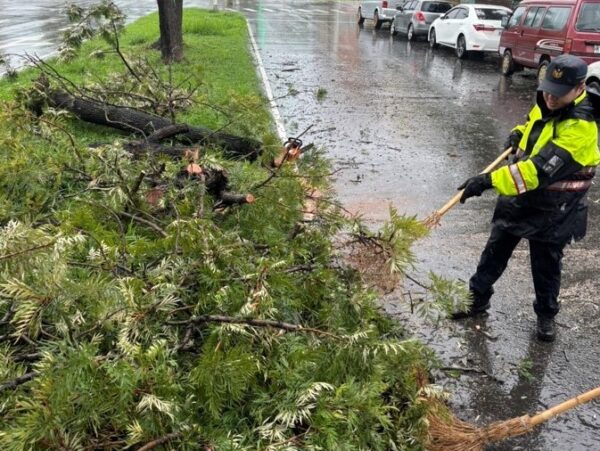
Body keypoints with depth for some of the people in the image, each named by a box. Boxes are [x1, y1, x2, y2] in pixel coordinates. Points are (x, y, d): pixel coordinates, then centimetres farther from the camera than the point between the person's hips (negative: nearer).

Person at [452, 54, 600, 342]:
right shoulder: (548, 103, -3)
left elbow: (541, 169, -38)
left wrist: (490, 180, -43)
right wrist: (519, 133, 1)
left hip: (552, 211, -7)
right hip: (519, 197, 7)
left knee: (546, 266, 11)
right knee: (495, 250, 16)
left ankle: (546, 315, 34)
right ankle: (477, 298, 33)